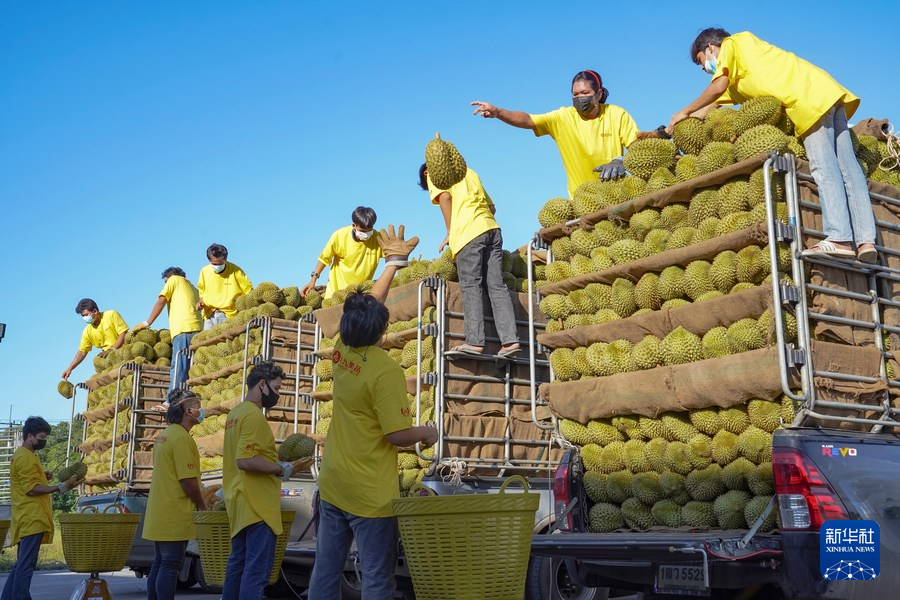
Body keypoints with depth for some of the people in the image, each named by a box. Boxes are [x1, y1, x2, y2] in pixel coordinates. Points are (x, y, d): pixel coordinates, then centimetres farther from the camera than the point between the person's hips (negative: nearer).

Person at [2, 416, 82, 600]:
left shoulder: (21, 455, 20)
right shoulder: (26, 458, -13)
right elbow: (32, 489, -19)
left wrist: (42, 476, 12)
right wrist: (61, 487, -23)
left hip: (27, 520, 11)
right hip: (32, 520, -11)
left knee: (22, 564, 14)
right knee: (26, 564, -12)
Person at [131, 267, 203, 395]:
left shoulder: (174, 279, 15)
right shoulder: (193, 288, 34)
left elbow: (161, 301, 6)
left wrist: (147, 323, 9)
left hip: (184, 328, -7)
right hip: (198, 326, 7)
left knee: (178, 367, -15)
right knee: (190, 368, 3)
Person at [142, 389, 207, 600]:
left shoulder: (164, 436, 16)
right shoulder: (182, 437, -15)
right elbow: (188, 480, -19)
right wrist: (202, 507, -6)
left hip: (159, 516, 10)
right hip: (175, 517, -10)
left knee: (159, 565, 12)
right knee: (170, 566, -6)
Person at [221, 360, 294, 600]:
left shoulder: (235, 413, 14)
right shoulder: (253, 415, -16)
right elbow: (245, 460, -26)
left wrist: (274, 464, 12)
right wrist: (280, 469, -14)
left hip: (240, 502, 10)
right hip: (257, 504, -10)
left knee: (238, 561, 16)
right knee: (258, 567, -8)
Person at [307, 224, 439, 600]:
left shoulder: (341, 352, 1)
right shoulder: (385, 371, -19)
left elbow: (368, 306, 16)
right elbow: (398, 434, -20)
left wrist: (394, 262, 23)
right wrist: (428, 432, 0)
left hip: (332, 487, 7)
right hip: (370, 494, -7)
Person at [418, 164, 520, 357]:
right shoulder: (469, 172, 33)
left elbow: (445, 197, -5)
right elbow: (492, 207, 28)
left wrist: (450, 233, 0)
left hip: (468, 231, -6)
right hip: (492, 227, 6)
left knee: (470, 287, -8)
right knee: (497, 286, 1)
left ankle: (474, 341, -14)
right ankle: (510, 339, -7)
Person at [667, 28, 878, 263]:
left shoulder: (733, 43, 8)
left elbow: (718, 87, -4)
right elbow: (712, 105, 29)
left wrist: (685, 112, 7)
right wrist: (673, 128, 26)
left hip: (811, 95, -9)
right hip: (831, 93, 9)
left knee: (823, 167, -16)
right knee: (847, 166, -1)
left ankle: (839, 238, -25)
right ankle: (865, 240, -6)